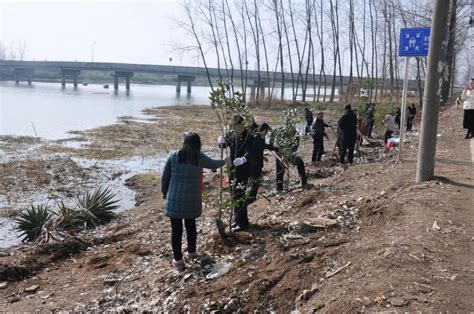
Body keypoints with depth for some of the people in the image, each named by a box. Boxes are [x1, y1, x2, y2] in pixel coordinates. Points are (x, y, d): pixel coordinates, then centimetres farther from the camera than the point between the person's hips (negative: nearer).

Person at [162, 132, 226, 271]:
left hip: (175, 198, -1)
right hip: (192, 198, 1)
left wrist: (164, 192, 19)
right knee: (191, 225, 20)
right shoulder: (199, 157, -1)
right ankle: (191, 252, 36)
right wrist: (223, 161, 40)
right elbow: (213, 164, 18)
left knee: (176, 229, 6)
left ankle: (178, 260, 10)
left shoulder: (173, 155, -2)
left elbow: (165, 176, 3)